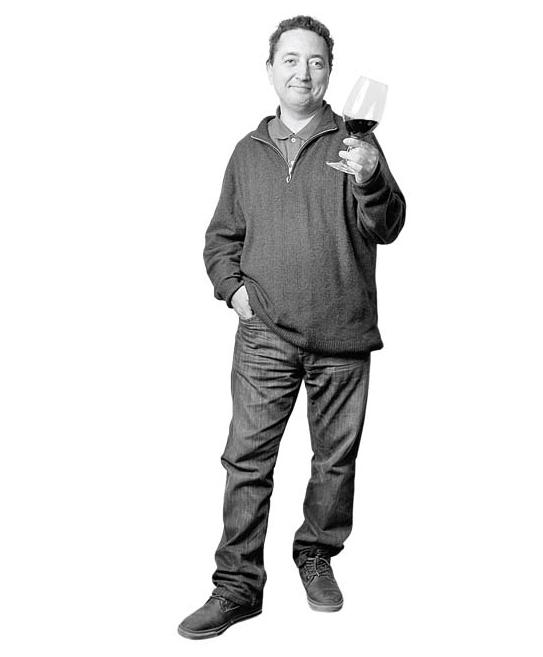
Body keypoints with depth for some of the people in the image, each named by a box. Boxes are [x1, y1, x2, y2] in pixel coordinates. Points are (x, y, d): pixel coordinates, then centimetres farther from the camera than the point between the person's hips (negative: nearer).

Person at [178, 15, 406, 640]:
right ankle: (237, 584, 6)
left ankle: (316, 557, 30)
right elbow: (221, 235, 20)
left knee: (335, 458, 9)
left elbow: (385, 229, -8)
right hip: (266, 332, 1)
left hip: (342, 336, -1)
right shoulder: (248, 151, 12)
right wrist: (231, 285, 3)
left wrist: (370, 183, -28)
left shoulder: (354, 142, 3)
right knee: (246, 458, -3)